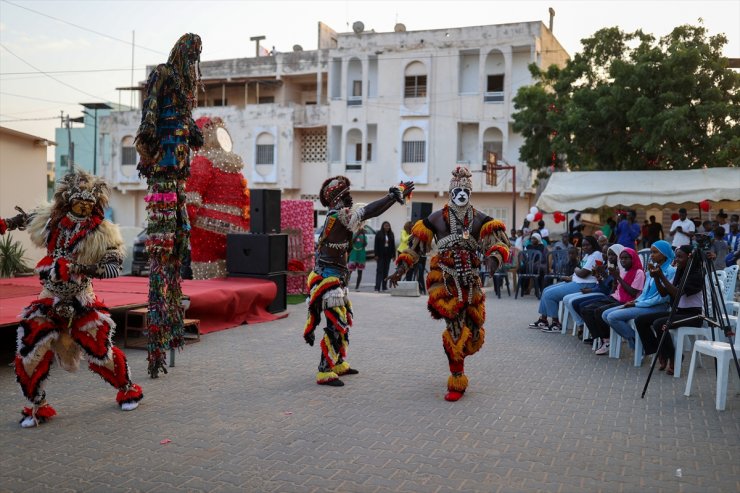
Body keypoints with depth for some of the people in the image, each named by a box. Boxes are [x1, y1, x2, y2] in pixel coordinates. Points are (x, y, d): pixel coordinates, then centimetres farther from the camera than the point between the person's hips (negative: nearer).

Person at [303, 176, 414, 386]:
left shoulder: (337, 216, 14)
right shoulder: (338, 214, -16)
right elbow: (366, 212, -25)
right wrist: (394, 195, -20)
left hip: (335, 279, 11)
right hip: (328, 279, -11)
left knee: (345, 320, 18)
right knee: (336, 325, -9)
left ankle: (339, 364, 29)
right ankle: (325, 372, -5)